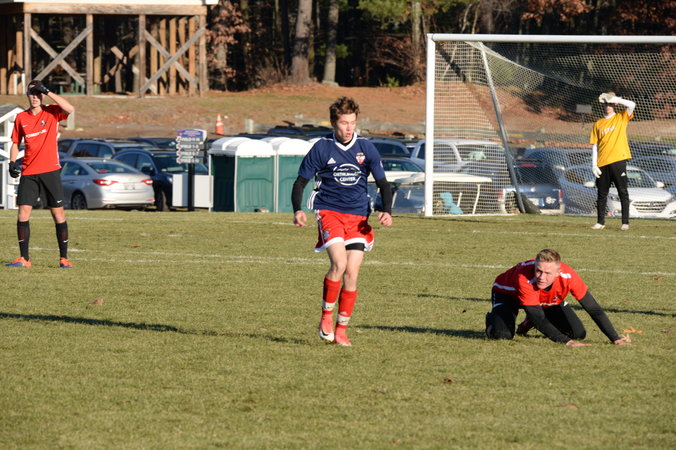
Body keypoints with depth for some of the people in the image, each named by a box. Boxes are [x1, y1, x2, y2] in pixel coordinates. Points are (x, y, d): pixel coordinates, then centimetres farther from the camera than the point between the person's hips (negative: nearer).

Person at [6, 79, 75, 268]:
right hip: (28, 173, 2)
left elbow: (70, 109, -20)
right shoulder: (21, 117, 8)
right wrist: (12, 162, 0)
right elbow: (15, 143, 16)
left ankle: (64, 257, 6)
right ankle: (24, 258, 0)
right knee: (23, 212, -5)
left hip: (50, 171, -2)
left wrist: (48, 92, -21)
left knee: (58, 213, -1)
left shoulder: (51, 112, 0)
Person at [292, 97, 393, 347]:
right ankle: (326, 317, -5)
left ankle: (341, 330, 8)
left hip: (358, 216, 2)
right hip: (329, 212, -2)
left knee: (352, 274, -3)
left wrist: (386, 212, -8)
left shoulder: (365, 148, 4)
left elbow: (383, 183, 9)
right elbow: (300, 182, 4)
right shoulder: (322, 148, -2)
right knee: (339, 263, -23)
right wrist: (298, 211, -14)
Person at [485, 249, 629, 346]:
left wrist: (616, 339, -33)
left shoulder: (568, 276, -37)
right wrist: (567, 341, -52)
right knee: (502, 335, -30)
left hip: (548, 301, 4)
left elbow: (594, 309, -28)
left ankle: (529, 323, 20)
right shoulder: (524, 279, -46)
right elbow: (539, 319, -43)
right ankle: (492, 318, 11)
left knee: (578, 334, -6)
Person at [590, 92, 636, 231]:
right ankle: (600, 222, 14)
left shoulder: (621, 118, 7)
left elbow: (631, 105, -12)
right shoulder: (598, 124, 13)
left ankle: (625, 222, -1)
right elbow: (594, 146, 10)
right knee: (602, 194, 6)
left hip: (618, 161, -3)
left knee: (623, 192, -3)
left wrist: (615, 99, -14)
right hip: (602, 164, 3)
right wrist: (594, 165, 3)